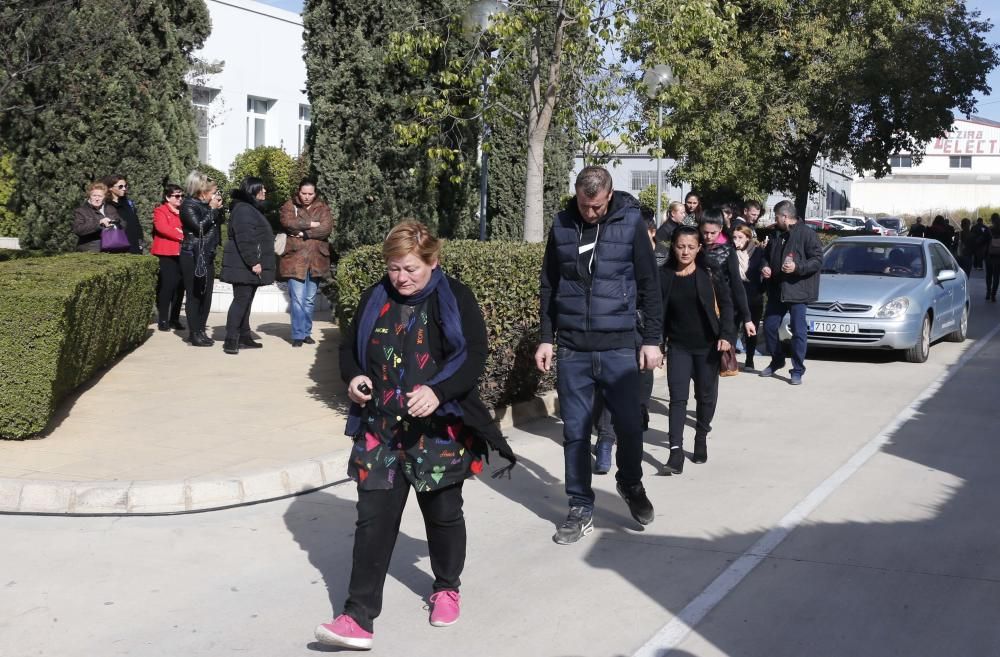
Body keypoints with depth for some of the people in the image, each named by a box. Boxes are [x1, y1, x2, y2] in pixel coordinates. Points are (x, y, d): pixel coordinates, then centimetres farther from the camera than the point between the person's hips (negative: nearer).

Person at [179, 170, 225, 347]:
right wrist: (212, 209, -11)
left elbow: (218, 223, 17)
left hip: (208, 256, 8)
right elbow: (200, 226, -19)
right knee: (194, 295, -5)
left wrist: (218, 208, 3)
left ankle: (201, 331, 15)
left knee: (206, 295, 8)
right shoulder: (188, 205, -9)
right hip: (193, 256, -8)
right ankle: (195, 334, -3)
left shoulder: (206, 205, 15)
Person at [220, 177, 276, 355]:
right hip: (243, 266, -10)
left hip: (249, 266, 10)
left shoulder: (251, 209, 20)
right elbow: (244, 240, -23)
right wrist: (253, 262, -24)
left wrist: (256, 262, 24)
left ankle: (244, 337, 19)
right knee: (241, 300, -11)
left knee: (246, 300, 13)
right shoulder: (243, 210, -15)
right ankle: (230, 340, -10)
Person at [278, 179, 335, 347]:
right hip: (295, 258, -3)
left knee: (310, 300, 11)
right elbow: (287, 222, -15)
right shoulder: (289, 206, 5)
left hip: (316, 260, 3)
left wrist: (303, 233, -13)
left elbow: (326, 229, -8)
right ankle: (298, 335, -2)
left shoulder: (323, 208, 9)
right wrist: (311, 224, -12)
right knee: (298, 299, -8)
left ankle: (306, 332, 21)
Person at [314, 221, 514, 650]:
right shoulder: (375, 299, 5)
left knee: (443, 513, 14)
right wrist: (353, 377, -7)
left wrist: (438, 391, -27)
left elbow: (475, 356, -12)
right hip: (380, 430, 3)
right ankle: (359, 617, 0)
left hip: (439, 430, -2)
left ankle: (447, 587, 37)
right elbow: (349, 347, 15)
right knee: (373, 519, -1)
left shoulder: (456, 300, -6)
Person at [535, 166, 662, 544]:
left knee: (629, 425, 1)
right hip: (572, 349, 2)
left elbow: (648, 285, 1)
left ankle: (631, 484, 30)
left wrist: (651, 339, -2)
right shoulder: (562, 226, 3)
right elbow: (549, 286, 11)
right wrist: (546, 338, 8)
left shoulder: (630, 223, -3)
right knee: (575, 432, 5)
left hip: (618, 347, -2)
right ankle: (581, 509, 17)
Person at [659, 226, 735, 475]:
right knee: (678, 397, -8)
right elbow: (659, 311, 3)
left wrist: (726, 335, -15)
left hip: (707, 345, 0)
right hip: (678, 346, 0)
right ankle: (676, 451, -13)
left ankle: (701, 439, 32)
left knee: (706, 395, 12)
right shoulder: (664, 275, -2)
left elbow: (726, 304, -4)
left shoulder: (708, 273, -6)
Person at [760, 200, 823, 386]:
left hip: (797, 290, -7)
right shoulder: (776, 234, 11)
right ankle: (777, 361, 31)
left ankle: (798, 371, 6)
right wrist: (765, 267, 3)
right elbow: (767, 255, 24)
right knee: (769, 327, 12)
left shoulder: (807, 233, -10)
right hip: (776, 289, 7)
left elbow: (817, 260, -12)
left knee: (798, 331, -3)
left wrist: (797, 267, -24)